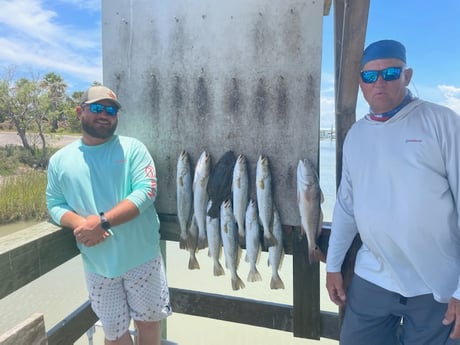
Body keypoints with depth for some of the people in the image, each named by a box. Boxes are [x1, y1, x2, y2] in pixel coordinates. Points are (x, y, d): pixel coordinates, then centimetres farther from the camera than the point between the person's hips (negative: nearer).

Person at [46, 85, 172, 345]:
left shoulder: (132, 148, -5)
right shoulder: (60, 160, 4)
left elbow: (146, 191, -15)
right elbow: (55, 205, 4)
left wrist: (102, 221, -23)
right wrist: (80, 225, -17)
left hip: (142, 258, -2)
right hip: (97, 265, 2)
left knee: (149, 321, 16)